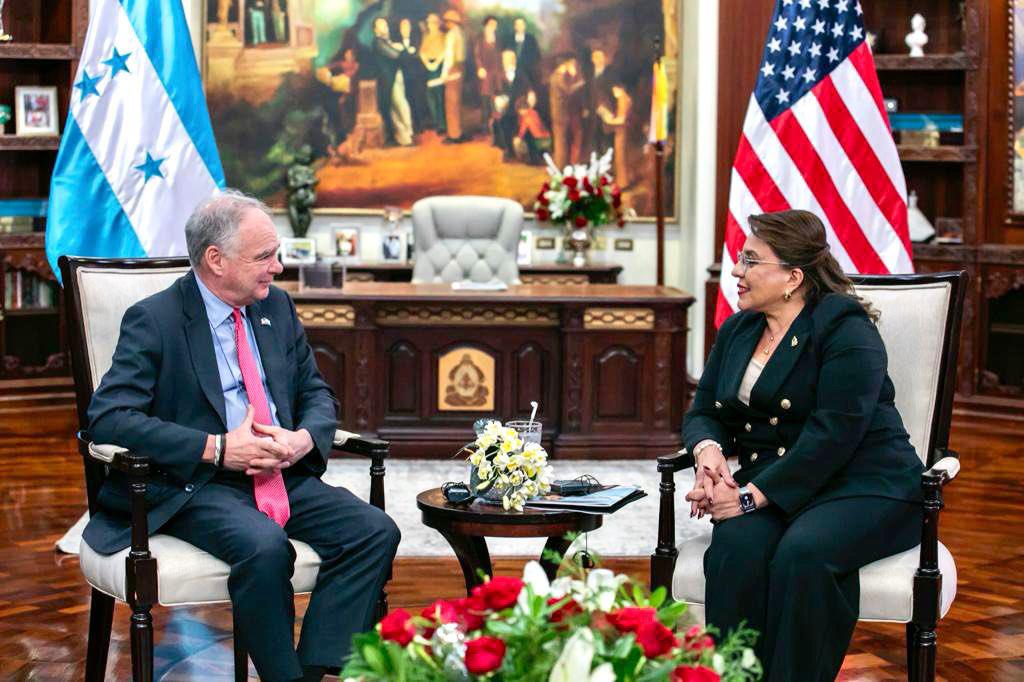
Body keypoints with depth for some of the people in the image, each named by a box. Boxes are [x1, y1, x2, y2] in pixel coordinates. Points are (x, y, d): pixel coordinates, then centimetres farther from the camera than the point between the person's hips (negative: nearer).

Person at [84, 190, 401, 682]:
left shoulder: (276, 307, 13)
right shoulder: (154, 320, -7)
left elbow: (316, 392, 20)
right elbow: (107, 418, -16)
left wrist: (304, 438, -6)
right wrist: (216, 449, -21)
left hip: (283, 476, 6)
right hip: (196, 487, -6)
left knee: (376, 531, -18)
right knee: (265, 547, -36)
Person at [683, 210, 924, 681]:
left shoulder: (844, 328, -9)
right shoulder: (737, 329, 15)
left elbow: (835, 434, -19)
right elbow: (703, 413, 17)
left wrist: (754, 495, -23)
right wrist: (708, 450, -8)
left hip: (860, 484, -5)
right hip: (768, 487, 5)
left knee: (802, 555, -36)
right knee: (735, 548, -29)